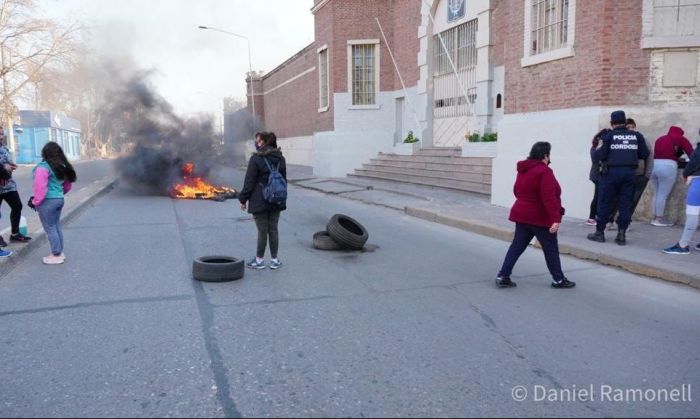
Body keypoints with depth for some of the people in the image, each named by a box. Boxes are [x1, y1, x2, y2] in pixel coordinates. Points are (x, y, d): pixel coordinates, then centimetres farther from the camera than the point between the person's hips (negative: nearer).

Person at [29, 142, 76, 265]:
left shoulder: (43, 167, -16)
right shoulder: (62, 167, 9)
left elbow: (40, 187, -21)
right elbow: (68, 185, 19)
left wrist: (35, 202, -10)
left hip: (47, 201, -8)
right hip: (59, 199, 8)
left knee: (50, 228, 1)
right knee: (56, 226, 17)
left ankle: (56, 256, 6)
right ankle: (60, 252, 24)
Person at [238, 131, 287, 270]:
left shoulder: (256, 159, -13)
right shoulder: (280, 158, 7)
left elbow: (249, 182, -12)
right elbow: (284, 179, 14)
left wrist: (243, 199, -3)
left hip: (260, 201, -5)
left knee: (262, 230, 2)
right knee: (273, 229, 11)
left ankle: (259, 260, 15)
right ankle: (274, 260, 17)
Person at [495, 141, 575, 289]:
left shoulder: (523, 170, 9)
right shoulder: (544, 171, -18)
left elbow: (517, 191, 20)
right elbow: (549, 198, -25)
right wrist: (555, 218, -27)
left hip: (521, 215, 8)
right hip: (540, 218, -7)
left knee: (517, 246, 9)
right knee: (551, 249, 7)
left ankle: (502, 277, 5)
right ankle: (558, 280, 19)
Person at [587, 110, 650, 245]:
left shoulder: (609, 136, -5)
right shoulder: (636, 136, 5)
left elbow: (601, 155, -11)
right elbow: (645, 154, 6)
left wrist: (596, 151, 10)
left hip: (611, 172, -3)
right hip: (629, 173, 3)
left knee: (605, 203, 7)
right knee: (625, 205, 8)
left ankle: (599, 233, 14)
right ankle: (621, 235, 8)